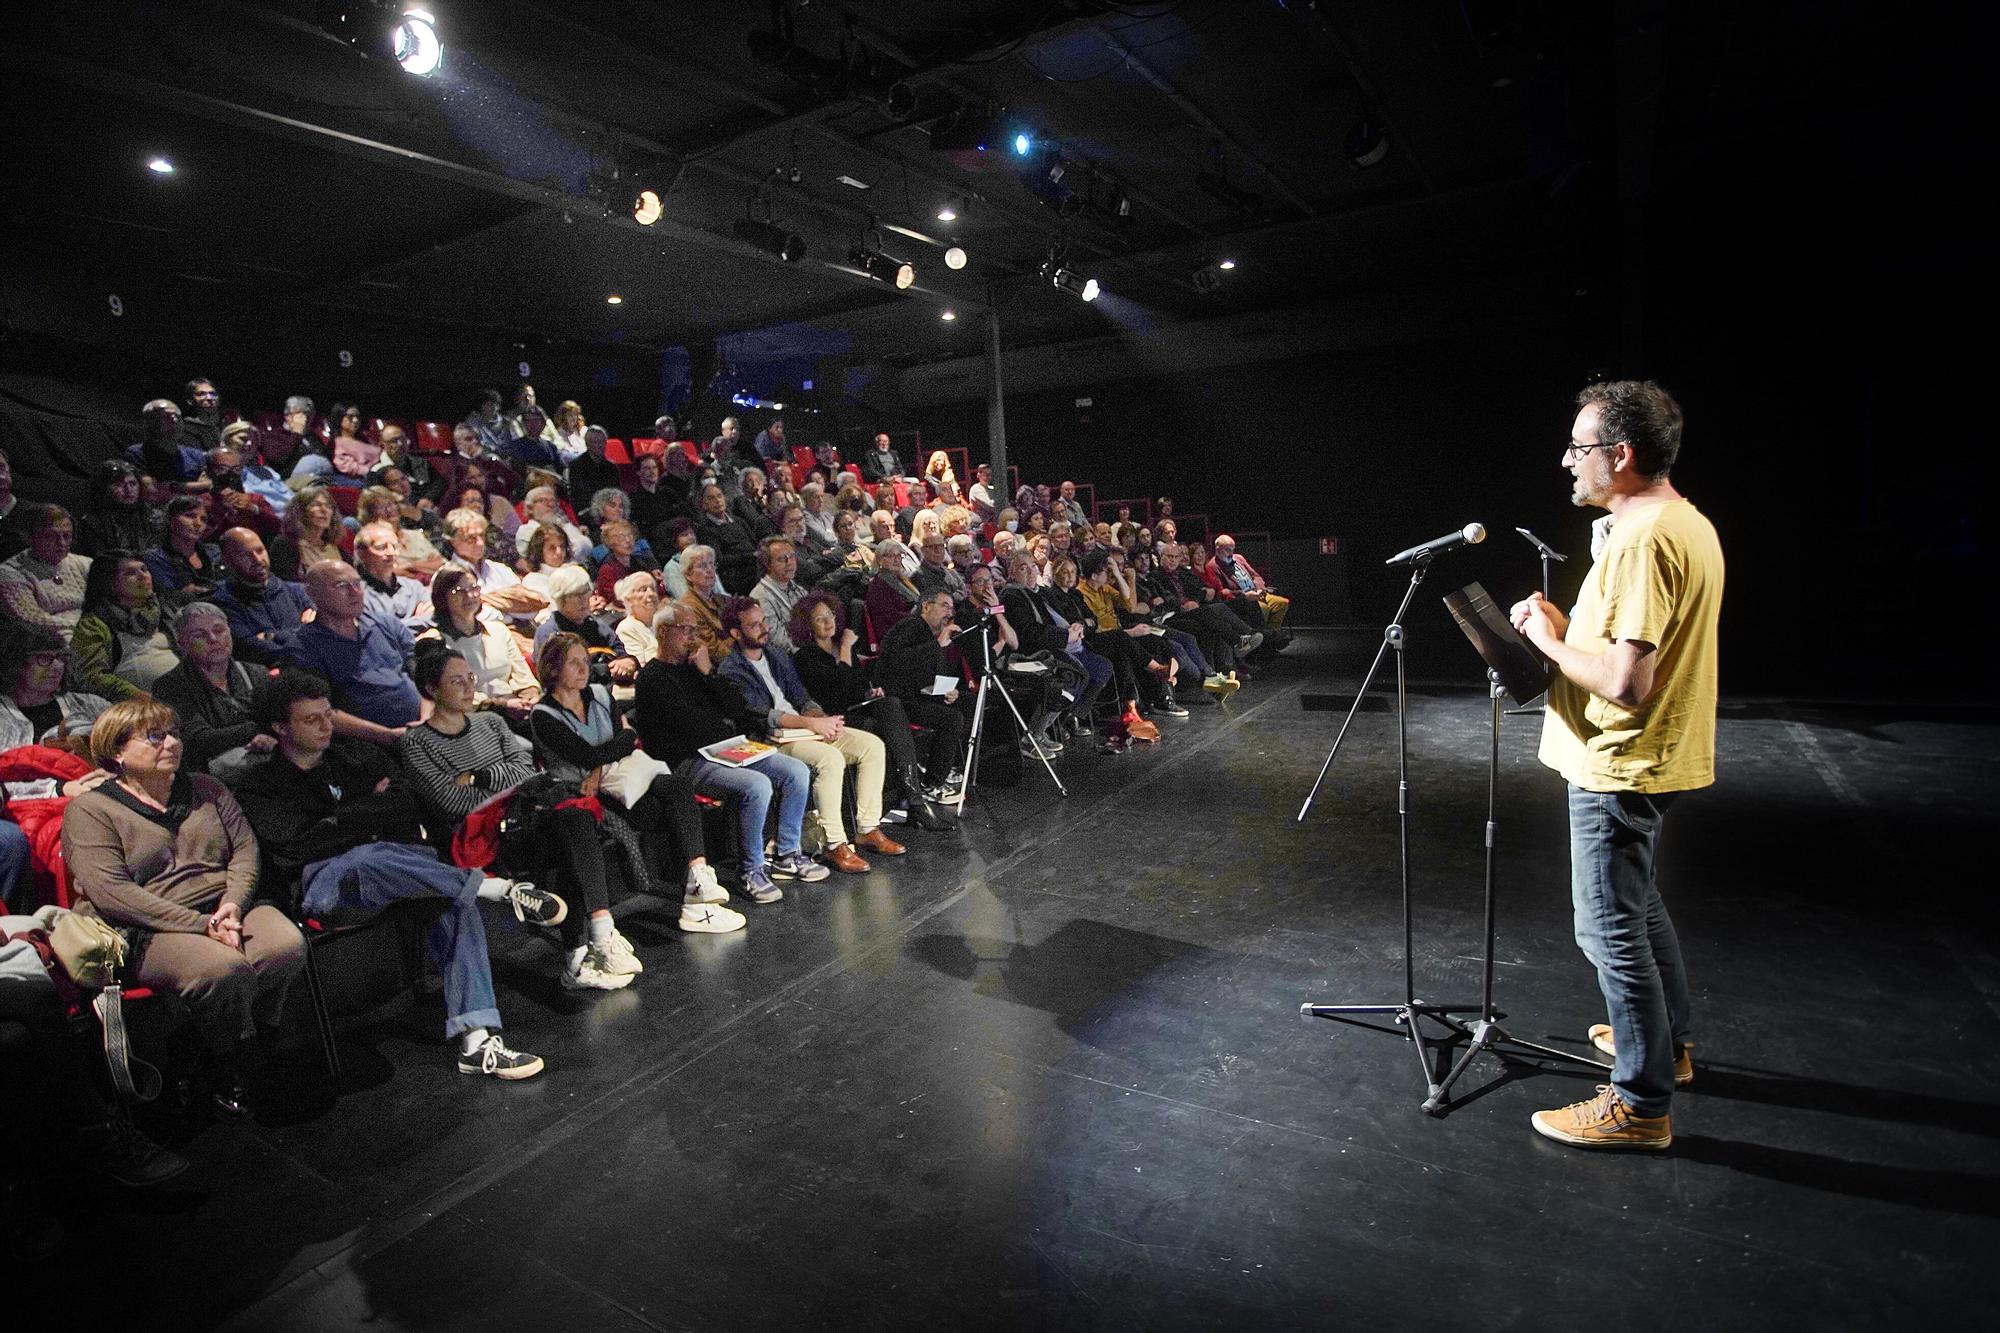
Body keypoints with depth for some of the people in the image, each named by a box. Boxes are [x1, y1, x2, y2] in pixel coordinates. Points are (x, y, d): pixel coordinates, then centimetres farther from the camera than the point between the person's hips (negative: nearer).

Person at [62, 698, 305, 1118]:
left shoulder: (205, 788, 19)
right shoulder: (90, 809, 3)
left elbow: (245, 850, 11)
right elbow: (111, 893, -10)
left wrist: (232, 905, -10)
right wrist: (202, 924, -19)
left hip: (228, 909, 4)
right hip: (150, 930, -4)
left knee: (287, 947, -28)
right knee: (225, 969, -34)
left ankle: (257, 1045, -4)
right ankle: (227, 1070, -7)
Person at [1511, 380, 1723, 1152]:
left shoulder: (1642, 541, -25)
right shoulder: (1691, 524, 9)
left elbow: (1625, 681, -30)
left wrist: (1549, 639, -15)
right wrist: (1568, 629, 5)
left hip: (1620, 769, -11)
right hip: (1655, 760, 11)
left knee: (1612, 929, 0)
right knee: (1638, 906, 25)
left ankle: (1640, 1104, 13)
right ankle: (1668, 1039, 43)